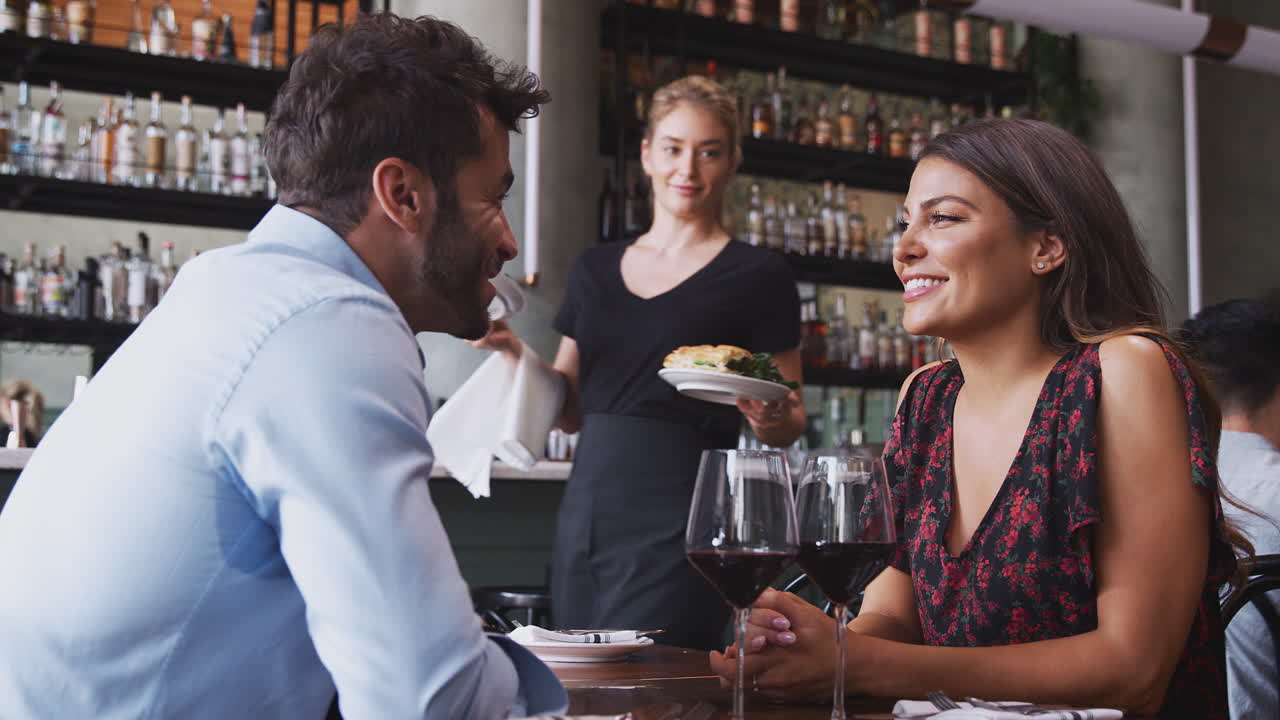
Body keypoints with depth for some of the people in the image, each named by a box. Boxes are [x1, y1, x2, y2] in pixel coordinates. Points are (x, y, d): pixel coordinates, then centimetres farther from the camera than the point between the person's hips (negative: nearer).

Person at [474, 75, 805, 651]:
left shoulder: (759, 276, -1)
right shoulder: (596, 269, 13)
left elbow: (789, 425, 2)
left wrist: (772, 418, -20)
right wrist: (518, 353, 1)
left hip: (679, 527, -5)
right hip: (584, 515, 5)